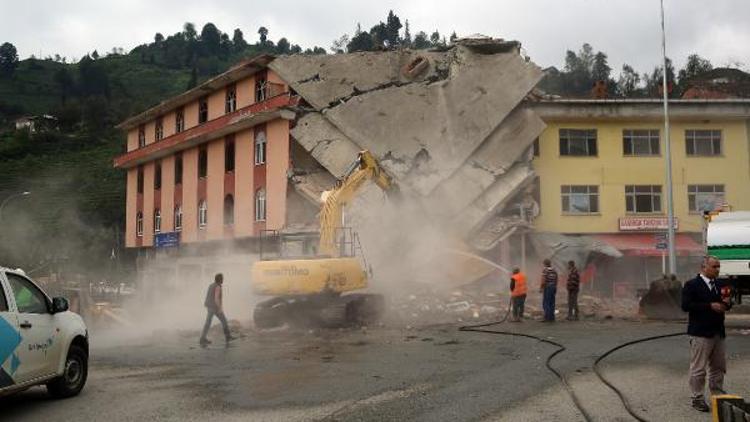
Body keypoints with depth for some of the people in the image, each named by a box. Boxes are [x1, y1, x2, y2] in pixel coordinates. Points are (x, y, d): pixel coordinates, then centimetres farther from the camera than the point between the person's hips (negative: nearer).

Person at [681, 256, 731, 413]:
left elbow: (724, 304, 20)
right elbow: (686, 305, -17)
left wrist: (727, 303, -5)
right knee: (698, 368, -1)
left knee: (719, 367, 13)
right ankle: (697, 398, 8)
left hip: (718, 332, 7)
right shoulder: (691, 285, -8)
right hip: (700, 333, -7)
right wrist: (710, 306, -21)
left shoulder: (719, 285, 13)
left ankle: (718, 395, 26)